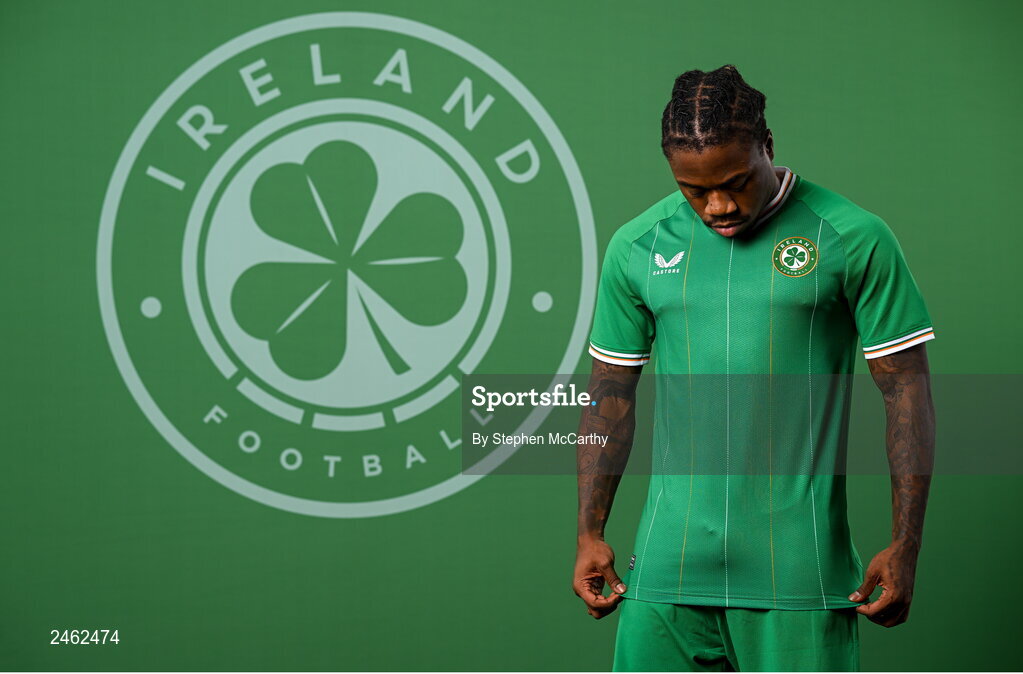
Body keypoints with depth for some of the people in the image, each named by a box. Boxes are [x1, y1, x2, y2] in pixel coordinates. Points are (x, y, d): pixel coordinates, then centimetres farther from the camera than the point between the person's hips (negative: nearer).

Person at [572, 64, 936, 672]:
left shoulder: (855, 239, -3)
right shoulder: (637, 248, 6)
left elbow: (907, 390, -1)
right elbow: (610, 396, 15)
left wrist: (905, 546, -4)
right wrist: (590, 533, 11)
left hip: (799, 573, -3)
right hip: (669, 569, 3)